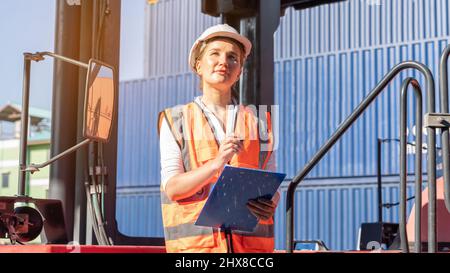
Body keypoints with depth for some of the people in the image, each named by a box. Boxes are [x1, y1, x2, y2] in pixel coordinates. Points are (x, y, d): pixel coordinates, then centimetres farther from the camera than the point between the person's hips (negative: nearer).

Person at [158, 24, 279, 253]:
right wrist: (216, 164, -15)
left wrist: (270, 205, -10)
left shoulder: (258, 122, 17)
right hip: (195, 243, -2)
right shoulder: (175, 121, 11)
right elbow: (172, 187, 0)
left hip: (251, 242, 2)